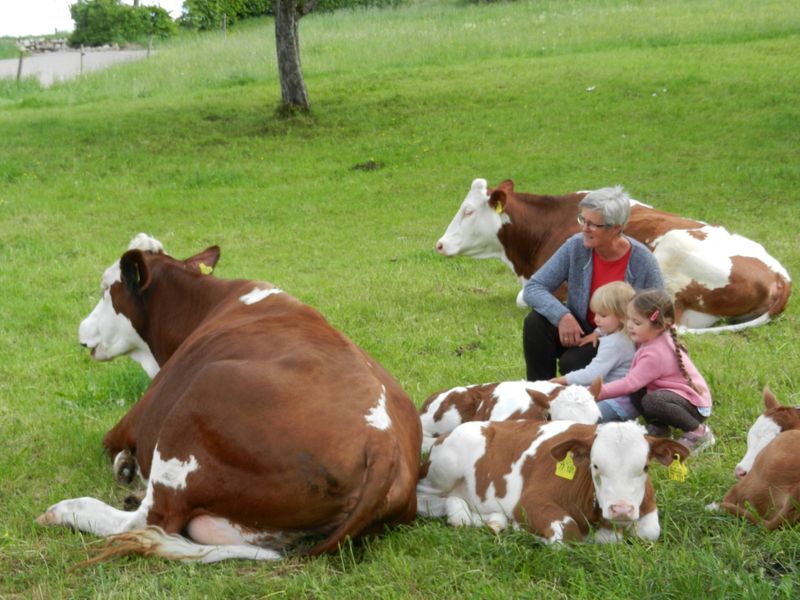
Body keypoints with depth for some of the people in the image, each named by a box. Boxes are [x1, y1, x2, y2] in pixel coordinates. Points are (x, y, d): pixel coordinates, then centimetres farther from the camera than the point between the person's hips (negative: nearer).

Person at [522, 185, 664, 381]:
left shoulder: (642, 261, -17)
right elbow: (533, 288, -10)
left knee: (572, 362, -30)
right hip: (579, 330, 4)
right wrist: (562, 316, -30)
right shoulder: (576, 247, -12)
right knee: (536, 322, -23)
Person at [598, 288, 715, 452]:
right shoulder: (659, 337, 2)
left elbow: (630, 383, -30)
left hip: (694, 406, -9)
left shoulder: (655, 354, -25)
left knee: (652, 401, -34)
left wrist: (596, 392, -29)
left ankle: (698, 432, -16)